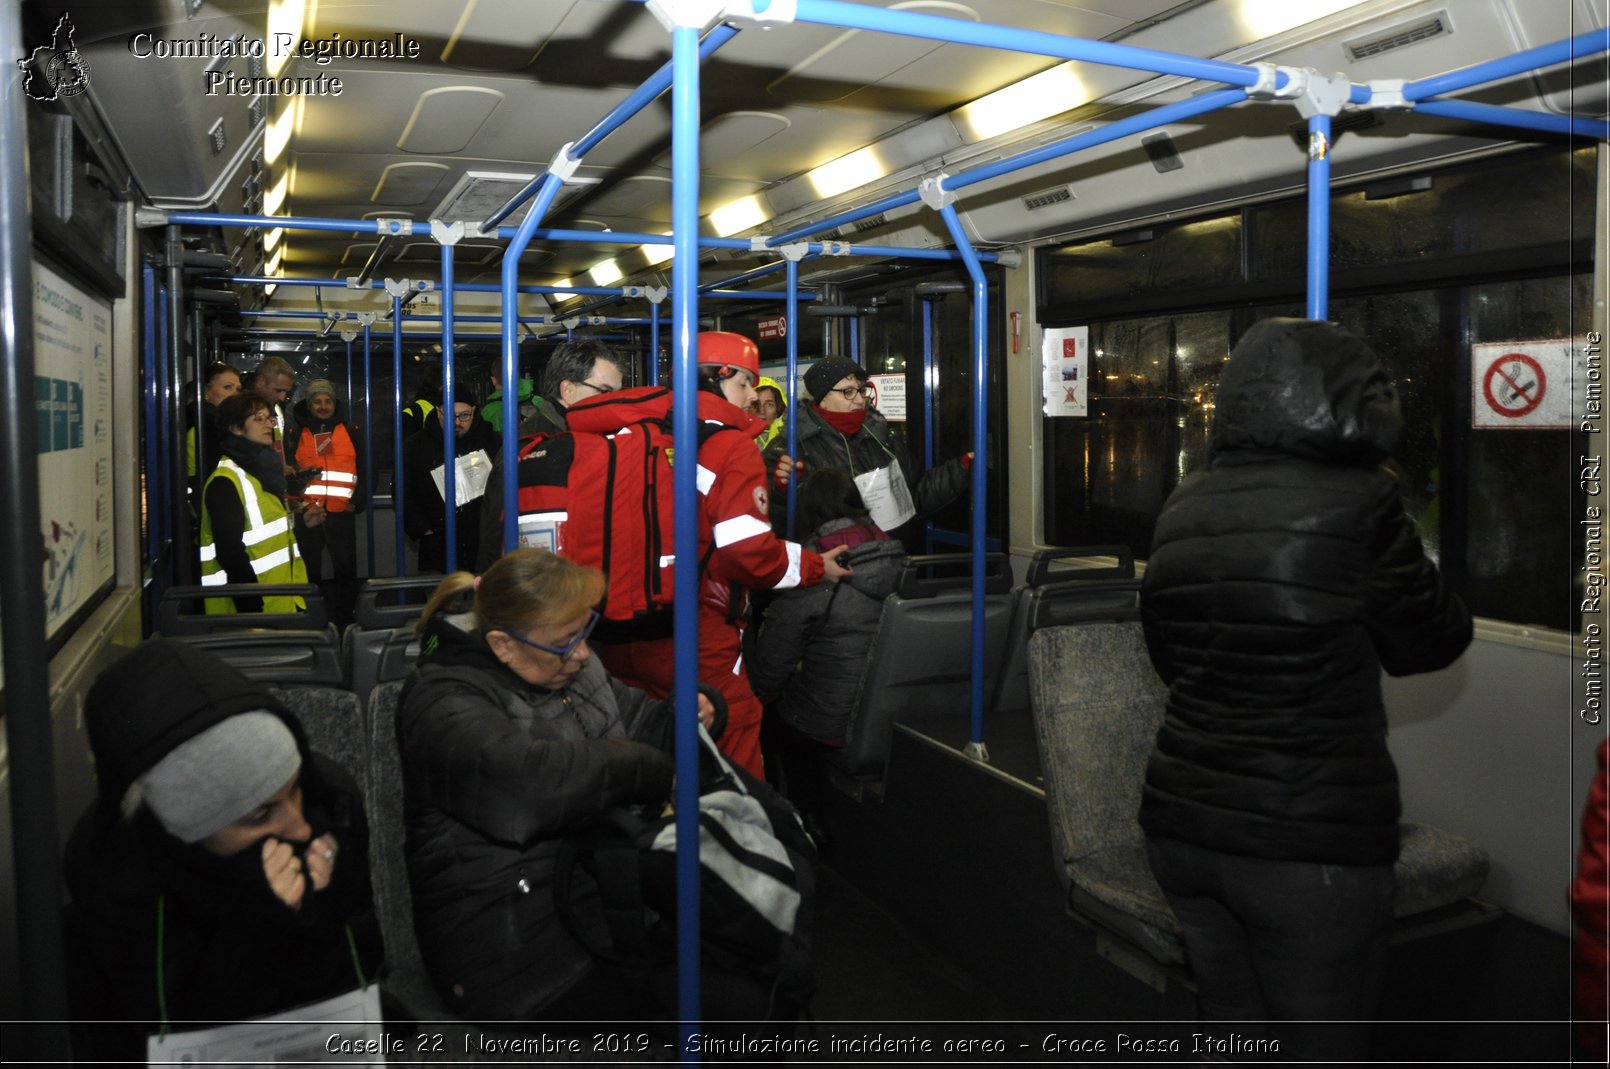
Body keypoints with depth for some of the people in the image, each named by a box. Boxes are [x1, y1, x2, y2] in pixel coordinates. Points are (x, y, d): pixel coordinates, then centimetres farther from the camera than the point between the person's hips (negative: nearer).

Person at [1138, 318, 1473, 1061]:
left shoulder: (1182, 510, 2)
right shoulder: (1356, 504, -15)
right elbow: (1434, 642, 0)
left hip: (1182, 822, 6)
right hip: (1310, 841, -5)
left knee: (1229, 1038, 21)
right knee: (1323, 1047, 12)